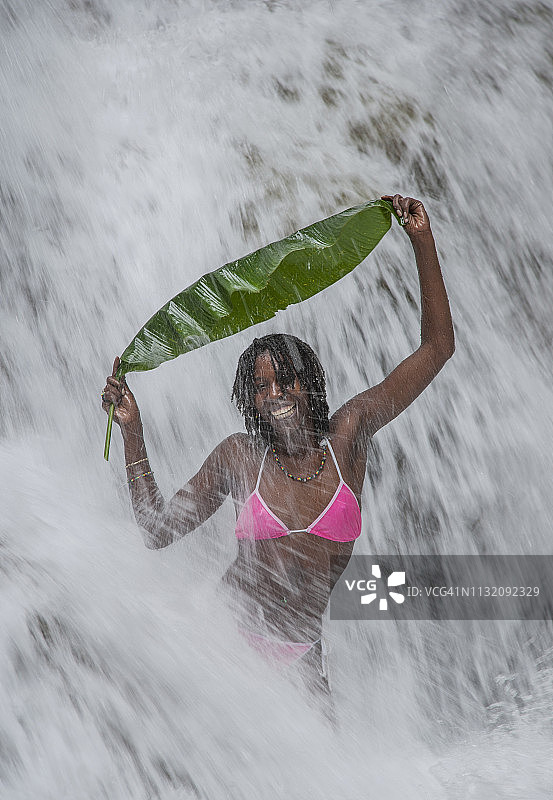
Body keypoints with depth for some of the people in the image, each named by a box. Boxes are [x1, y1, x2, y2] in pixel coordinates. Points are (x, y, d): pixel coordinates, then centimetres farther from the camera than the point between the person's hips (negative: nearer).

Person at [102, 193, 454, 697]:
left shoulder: (348, 434, -4)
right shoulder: (239, 456, -4)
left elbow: (438, 349, -5)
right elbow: (158, 530, -1)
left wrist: (423, 241, -10)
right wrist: (132, 433, -8)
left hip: (303, 651, 1)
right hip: (233, 635, 0)